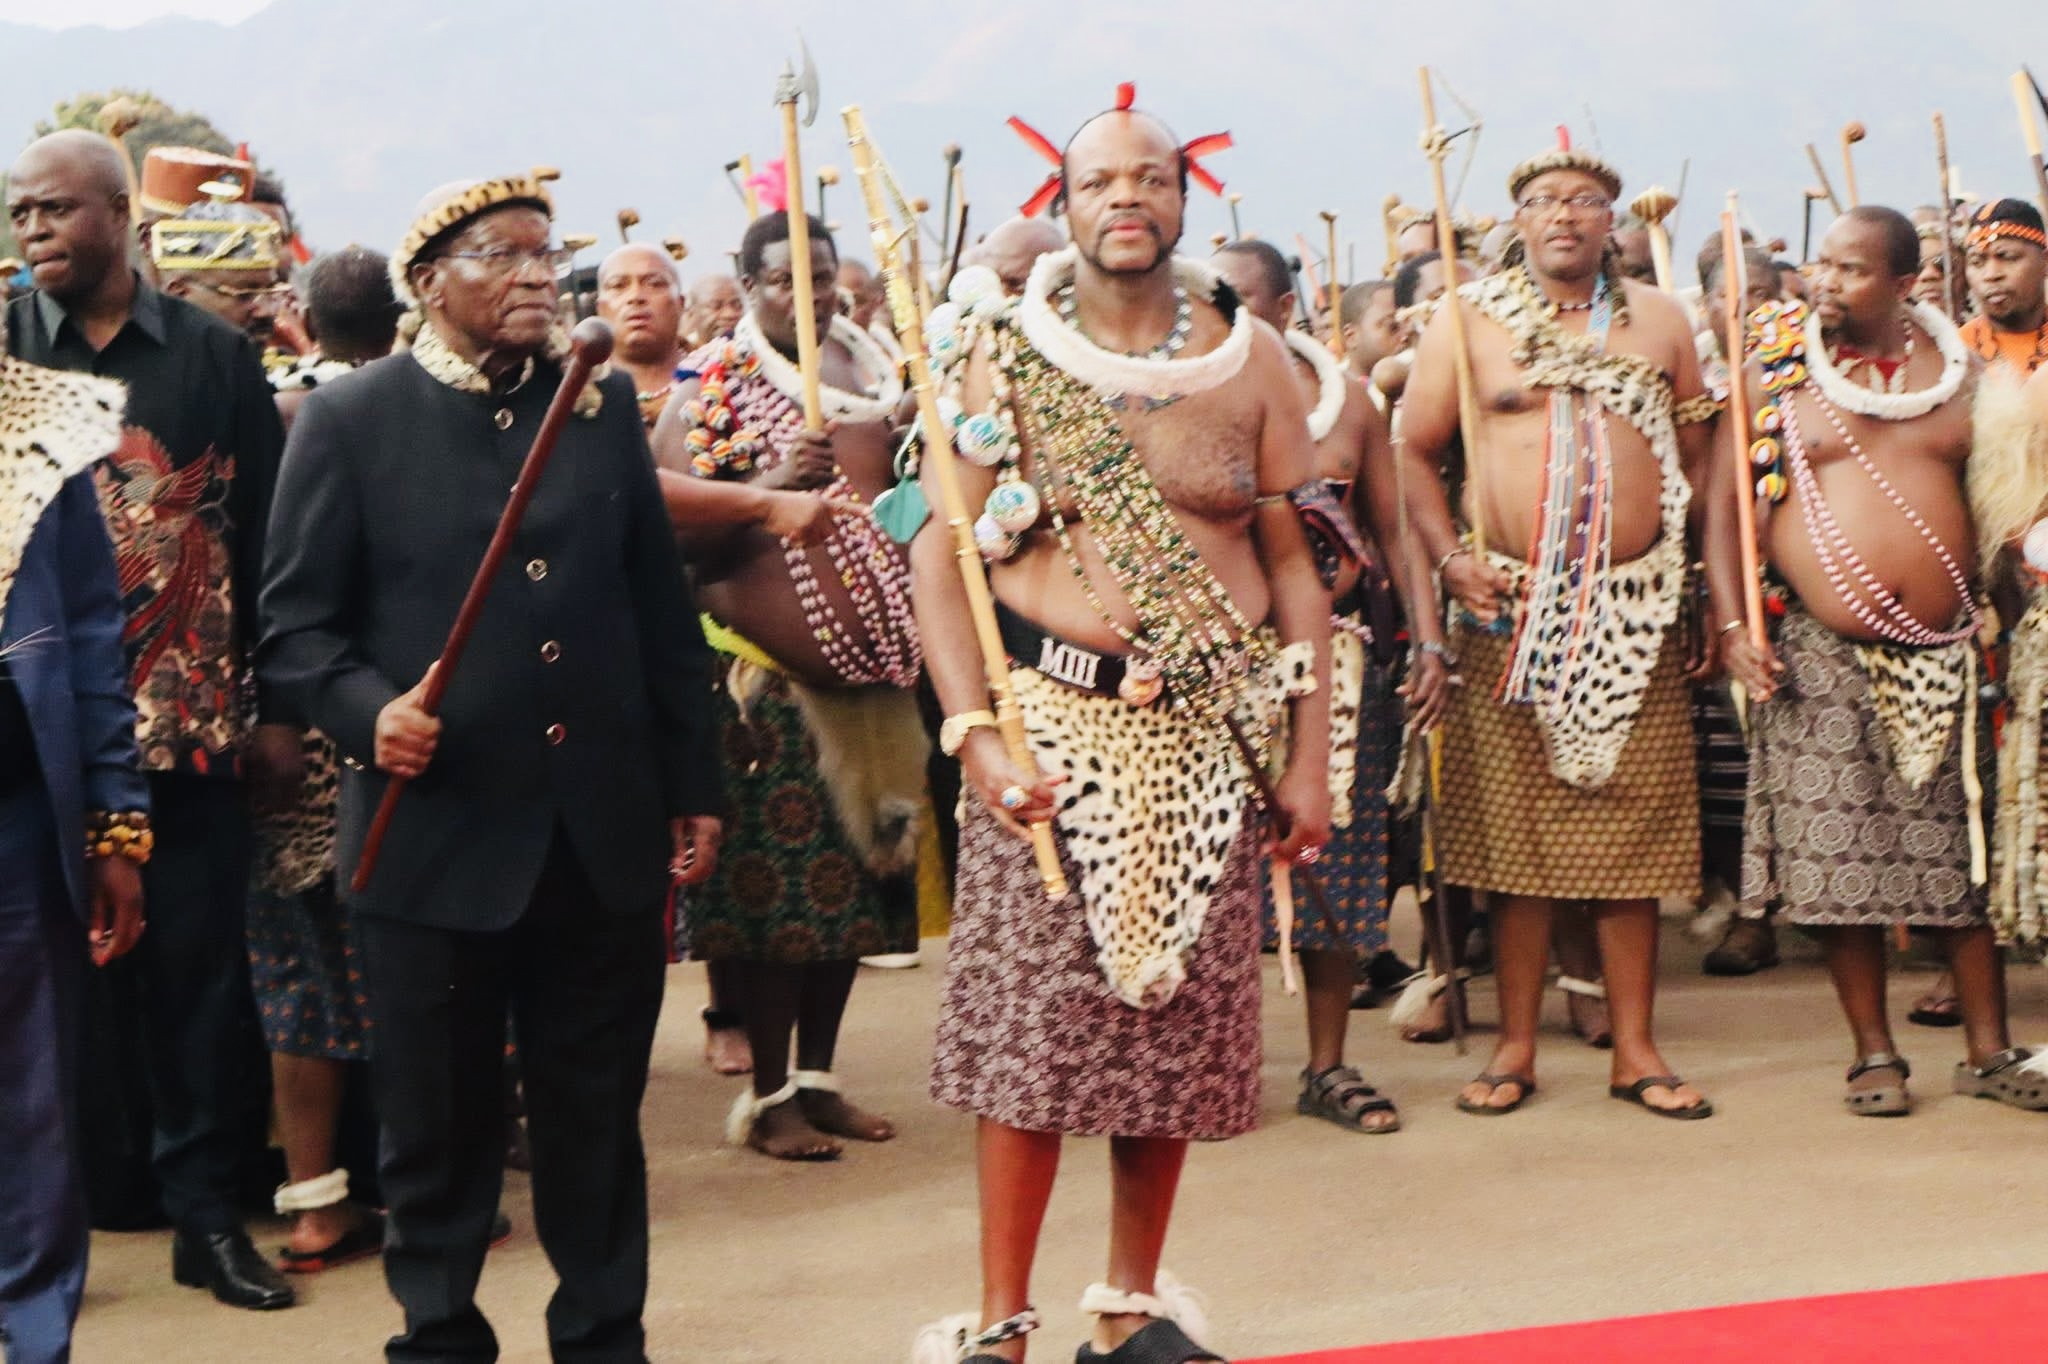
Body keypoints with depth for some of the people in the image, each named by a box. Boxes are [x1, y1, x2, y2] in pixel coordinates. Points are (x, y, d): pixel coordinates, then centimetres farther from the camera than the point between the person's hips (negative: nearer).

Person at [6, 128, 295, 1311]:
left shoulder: (216, 357, 4)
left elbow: (266, 535, 5)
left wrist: (281, 708, 2)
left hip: (192, 726, 0)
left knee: (201, 967, 6)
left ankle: (210, 1212, 16)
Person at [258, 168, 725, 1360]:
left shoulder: (604, 403, 9)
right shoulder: (351, 420, -2)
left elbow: (662, 605, 12)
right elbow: (297, 625, -2)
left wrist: (694, 785, 11)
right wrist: (368, 713, -20)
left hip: (606, 836, 3)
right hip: (437, 837, -3)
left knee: (600, 1120, 12)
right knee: (442, 1127, 8)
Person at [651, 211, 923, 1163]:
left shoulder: (877, 375, 12)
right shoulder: (715, 382, -2)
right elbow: (671, 517, -8)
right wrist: (766, 493, -20)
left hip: (877, 670, 6)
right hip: (769, 672, -5)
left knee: (858, 876, 10)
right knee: (772, 883, -4)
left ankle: (818, 1077, 22)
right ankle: (768, 1094, 6)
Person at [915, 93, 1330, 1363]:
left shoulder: (1249, 357, 4)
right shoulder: (1009, 358, 0)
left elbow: (1293, 560, 6)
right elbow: (942, 553, -2)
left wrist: (1312, 757, 2)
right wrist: (974, 735, -13)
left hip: (1211, 732, 2)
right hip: (1053, 720, -2)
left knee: (1178, 1013, 7)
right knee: (1031, 1017, -4)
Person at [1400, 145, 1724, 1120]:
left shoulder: (1658, 320, 12)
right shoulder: (1469, 319, 5)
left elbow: (1700, 455, 14)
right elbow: (1415, 452, 5)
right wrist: (1447, 557, -9)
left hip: (1635, 610, 2)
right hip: (1510, 606, -1)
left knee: (1630, 827, 3)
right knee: (1514, 828, 1)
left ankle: (1635, 1049, 10)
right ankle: (1515, 1047, 10)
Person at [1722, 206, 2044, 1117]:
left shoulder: (1955, 370, 6)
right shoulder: (1775, 370, 0)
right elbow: (1727, 501, 0)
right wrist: (1732, 623, -8)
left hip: (1945, 649, 2)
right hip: (1823, 656, -2)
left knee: (1964, 855, 6)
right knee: (1840, 859, -2)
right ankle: (1874, 1055, 10)